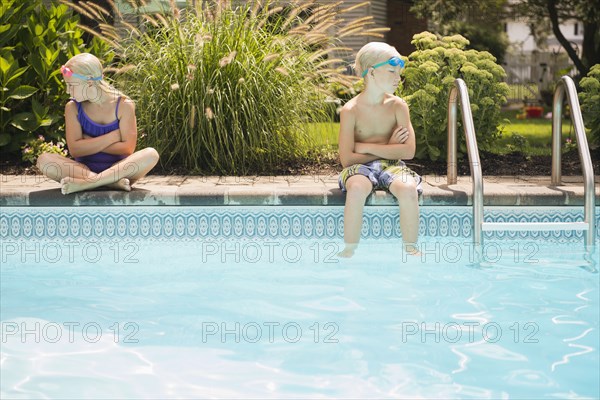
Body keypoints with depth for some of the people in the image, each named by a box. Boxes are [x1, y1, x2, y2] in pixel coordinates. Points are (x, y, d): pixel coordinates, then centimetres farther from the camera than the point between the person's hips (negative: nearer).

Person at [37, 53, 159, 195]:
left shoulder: (123, 105, -4)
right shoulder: (73, 107, 1)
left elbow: (127, 148, -10)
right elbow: (74, 149, -10)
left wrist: (90, 143, -10)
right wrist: (114, 136, -14)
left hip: (118, 169, -1)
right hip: (84, 169, 1)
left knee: (151, 154, -30)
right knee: (44, 160, -25)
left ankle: (84, 183, -35)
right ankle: (111, 182, -35)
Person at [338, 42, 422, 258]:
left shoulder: (398, 106, -1)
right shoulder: (350, 110, -8)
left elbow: (408, 151, -10)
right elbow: (347, 159, -12)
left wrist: (366, 147, -12)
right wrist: (387, 147, -8)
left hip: (391, 166, 2)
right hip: (360, 167, -2)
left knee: (408, 189, -32)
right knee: (357, 188, -37)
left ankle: (410, 248, -13)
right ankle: (349, 250, -20)